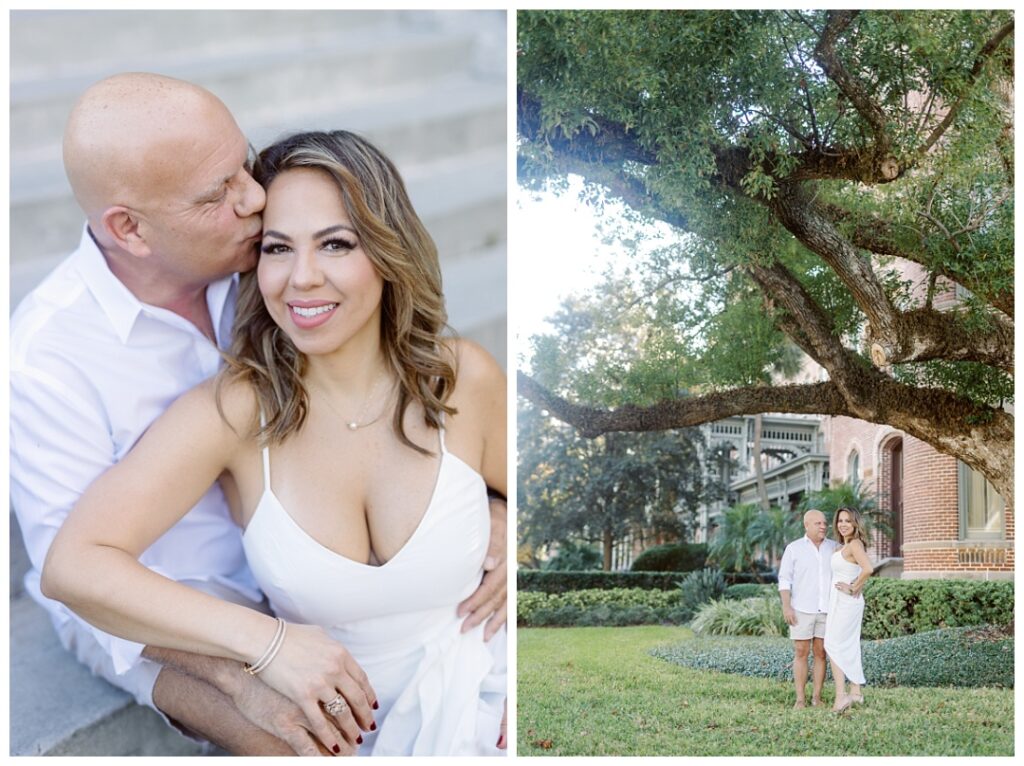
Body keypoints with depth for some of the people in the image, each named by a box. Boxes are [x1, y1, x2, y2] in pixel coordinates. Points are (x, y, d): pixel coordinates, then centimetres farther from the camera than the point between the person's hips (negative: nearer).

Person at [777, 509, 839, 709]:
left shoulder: (834, 548, 5)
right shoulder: (794, 548, -1)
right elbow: (784, 579, -3)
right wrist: (786, 607, -13)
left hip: (827, 610, 2)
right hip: (802, 609, -2)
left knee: (821, 653, 3)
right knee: (801, 653, -2)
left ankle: (816, 698, 9)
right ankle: (800, 699, 2)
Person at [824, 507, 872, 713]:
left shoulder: (854, 544, -16)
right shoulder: (844, 546, 12)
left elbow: (868, 569, -32)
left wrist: (853, 588, -20)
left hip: (846, 601, -10)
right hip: (842, 601, 10)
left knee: (833, 645, -10)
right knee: (849, 647, 13)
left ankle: (841, 695, -14)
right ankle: (855, 692, 17)